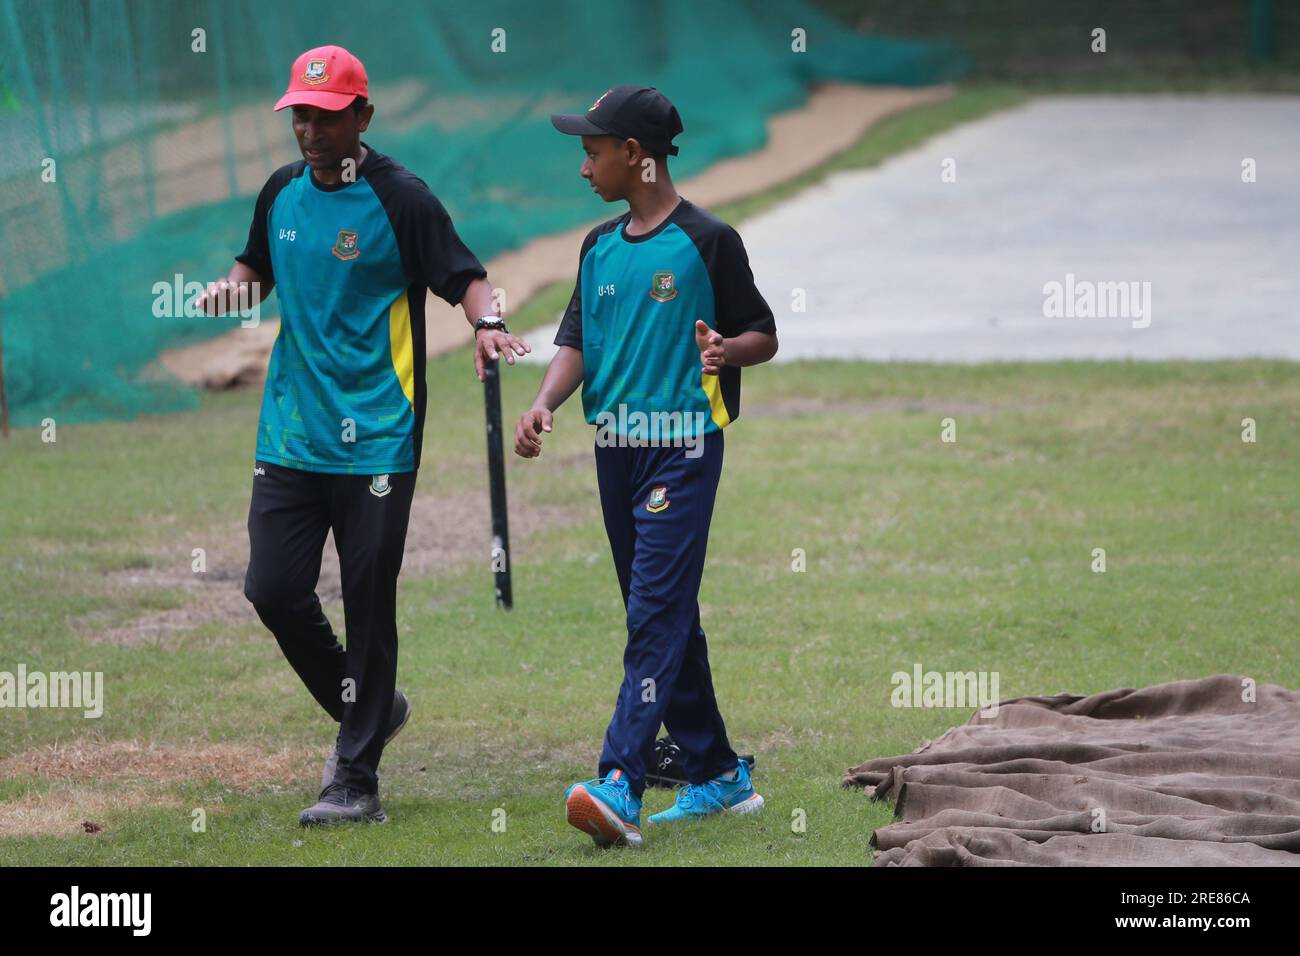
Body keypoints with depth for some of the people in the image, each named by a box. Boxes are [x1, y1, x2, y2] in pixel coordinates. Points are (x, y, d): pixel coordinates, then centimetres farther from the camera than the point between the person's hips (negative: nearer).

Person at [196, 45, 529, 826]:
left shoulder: (400, 198, -7)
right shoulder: (283, 192, 10)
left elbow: (463, 274, -10)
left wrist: (486, 321, -31)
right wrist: (235, 286, 2)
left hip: (376, 438, -5)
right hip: (291, 432, 6)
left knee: (368, 602, -3)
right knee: (273, 587, -1)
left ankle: (356, 781, 3)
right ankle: (368, 711, 23)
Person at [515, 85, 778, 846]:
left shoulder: (707, 241, -5)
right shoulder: (600, 247, 13)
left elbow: (764, 337, 0)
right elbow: (578, 341, 10)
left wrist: (726, 351, -21)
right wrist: (546, 403, -8)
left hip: (685, 447, -7)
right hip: (617, 452, 7)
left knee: (657, 613, -14)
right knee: (665, 618, 11)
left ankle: (621, 786, -25)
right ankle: (718, 776, 21)